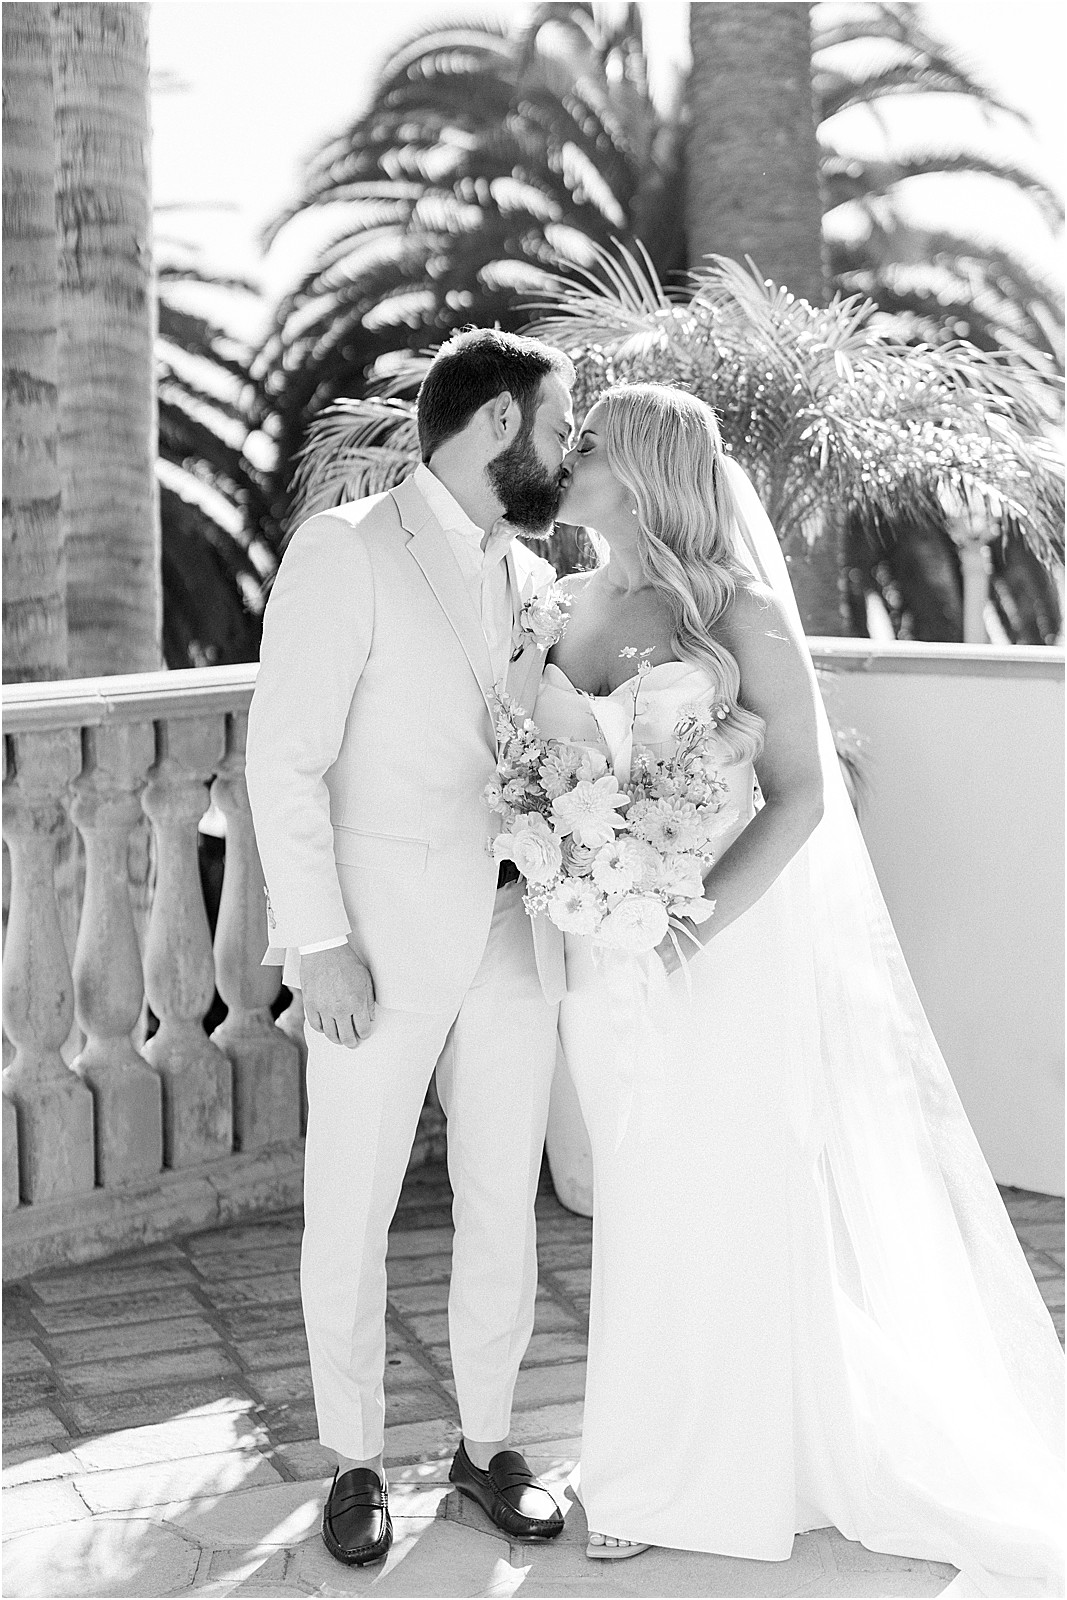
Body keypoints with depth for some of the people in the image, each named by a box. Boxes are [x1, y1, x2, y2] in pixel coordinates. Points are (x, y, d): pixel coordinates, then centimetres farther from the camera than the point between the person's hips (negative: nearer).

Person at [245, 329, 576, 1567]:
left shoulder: (533, 580, 13)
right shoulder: (345, 550, -7)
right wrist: (317, 940, -16)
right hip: (382, 944, -5)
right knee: (350, 1215, 4)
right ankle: (355, 1460, 22)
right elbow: (286, 758, -11)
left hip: (516, 940, 6)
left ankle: (485, 1443, 28)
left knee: (504, 1207, 12)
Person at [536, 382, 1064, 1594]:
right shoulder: (561, 609, 3)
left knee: (761, 1208, 6)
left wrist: (699, 922, -23)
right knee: (650, 1219, 15)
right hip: (607, 967, 5)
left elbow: (800, 797, -13)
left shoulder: (738, 610, -12)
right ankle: (663, 1477, 33)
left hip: (728, 951, -5)